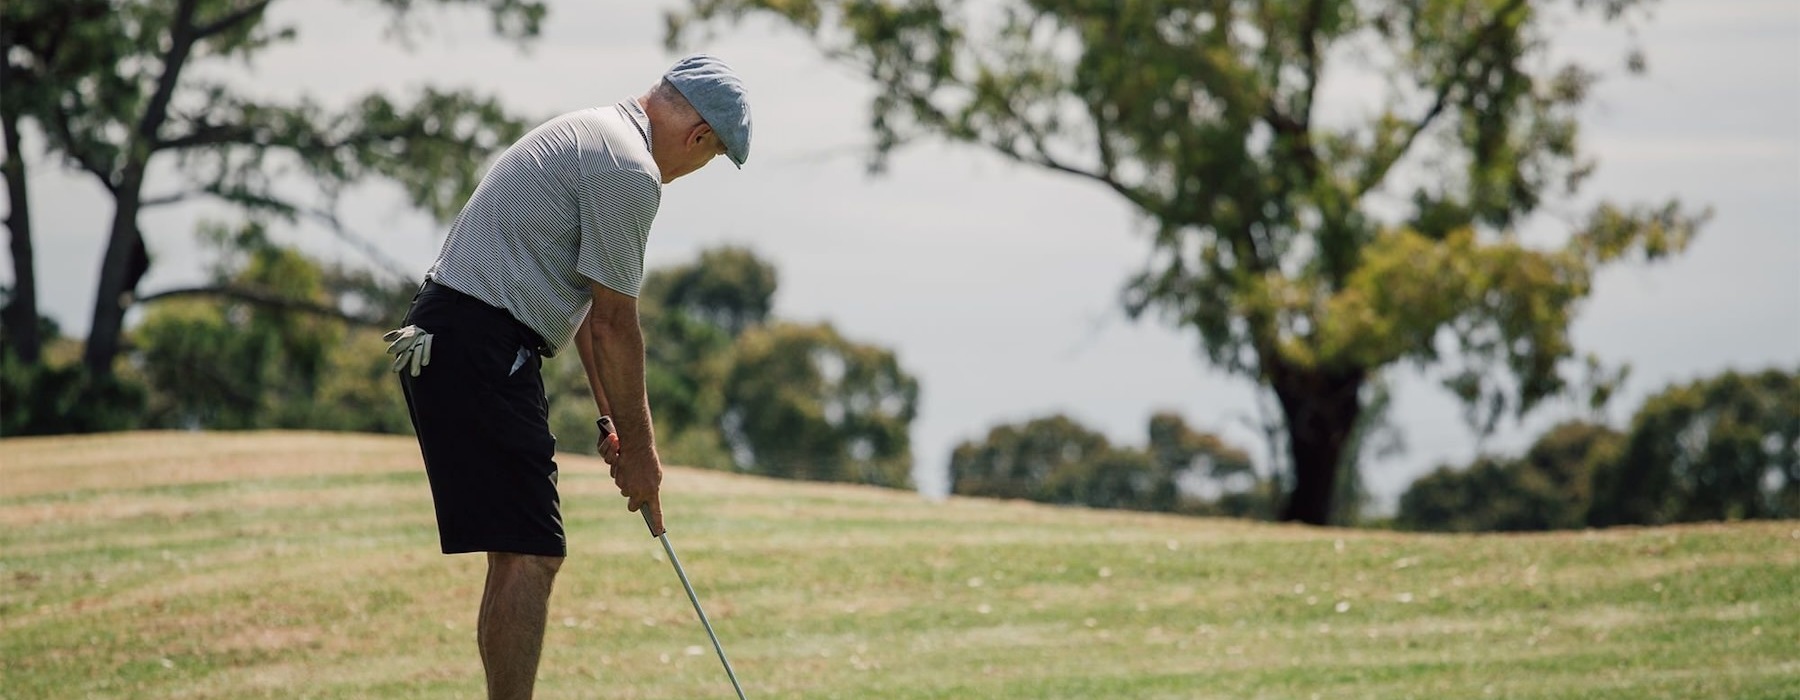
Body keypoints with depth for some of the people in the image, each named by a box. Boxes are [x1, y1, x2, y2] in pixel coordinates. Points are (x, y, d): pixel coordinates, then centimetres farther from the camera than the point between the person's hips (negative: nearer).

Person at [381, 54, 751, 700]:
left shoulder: (588, 137, 20)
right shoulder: (631, 171, -13)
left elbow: (590, 308, 25)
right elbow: (614, 326, -10)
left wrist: (614, 422, 23)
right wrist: (638, 448, -1)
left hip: (442, 343, 11)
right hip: (482, 350, -11)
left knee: (519, 556, 13)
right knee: (529, 555, -10)